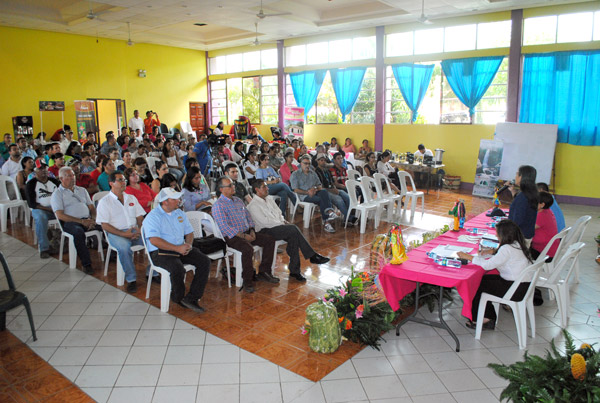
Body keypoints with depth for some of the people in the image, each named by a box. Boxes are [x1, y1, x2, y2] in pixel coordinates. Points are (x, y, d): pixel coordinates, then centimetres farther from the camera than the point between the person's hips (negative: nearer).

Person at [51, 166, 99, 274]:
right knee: (78, 232, -38)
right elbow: (60, 215, -5)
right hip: (70, 222, -5)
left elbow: (92, 207, 21)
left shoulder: (82, 190, 24)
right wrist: (81, 221, -13)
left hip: (87, 219, 5)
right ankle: (86, 263, -32)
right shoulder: (57, 193, 8)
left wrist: (93, 219, -3)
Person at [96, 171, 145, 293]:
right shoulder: (104, 201, 5)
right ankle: (131, 279, -24)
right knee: (124, 247, -37)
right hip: (116, 233, -4)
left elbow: (140, 217, 16)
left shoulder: (131, 198, 20)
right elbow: (104, 225, -4)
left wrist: (140, 229, -7)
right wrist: (123, 234, -16)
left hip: (134, 231, 4)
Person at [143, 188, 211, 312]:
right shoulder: (153, 216, -7)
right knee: (178, 269, -34)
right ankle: (178, 298, -4)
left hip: (181, 249, 7)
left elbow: (189, 232, 19)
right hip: (160, 252, -6)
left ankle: (191, 298, -15)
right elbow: (154, 240, -18)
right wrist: (177, 248, -21)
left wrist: (188, 244, -5)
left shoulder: (180, 213, 15)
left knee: (205, 261, -15)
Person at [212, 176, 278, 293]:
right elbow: (224, 227, -17)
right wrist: (243, 236, -20)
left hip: (247, 232, 8)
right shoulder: (218, 205, -9)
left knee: (269, 240, -5)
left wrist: (252, 230, 2)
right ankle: (247, 281, -20)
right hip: (232, 236, -8)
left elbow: (248, 216, 21)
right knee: (248, 248, -35)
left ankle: (263, 272, 2)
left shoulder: (237, 200, 18)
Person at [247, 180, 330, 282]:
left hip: (278, 226, 7)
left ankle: (294, 271, -24)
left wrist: (283, 221, 3)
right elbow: (265, 222, -15)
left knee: (293, 237, -25)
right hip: (265, 231, -7)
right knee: (293, 229, -28)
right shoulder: (253, 205, -6)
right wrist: (282, 224, -13)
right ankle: (312, 256, -20)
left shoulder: (269, 199, 19)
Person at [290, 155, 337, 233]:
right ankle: (326, 223, -38)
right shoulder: (295, 175, 9)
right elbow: (295, 190, -3)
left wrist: (316, 189, -5)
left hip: (315, 193, 4)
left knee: (324, 191, -31)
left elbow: (320, 185, 20)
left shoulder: (313, 173, 27)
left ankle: (330, 211, -51)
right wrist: (307, 192, -17)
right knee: (321, 199, -32)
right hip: (304, 196, -4)